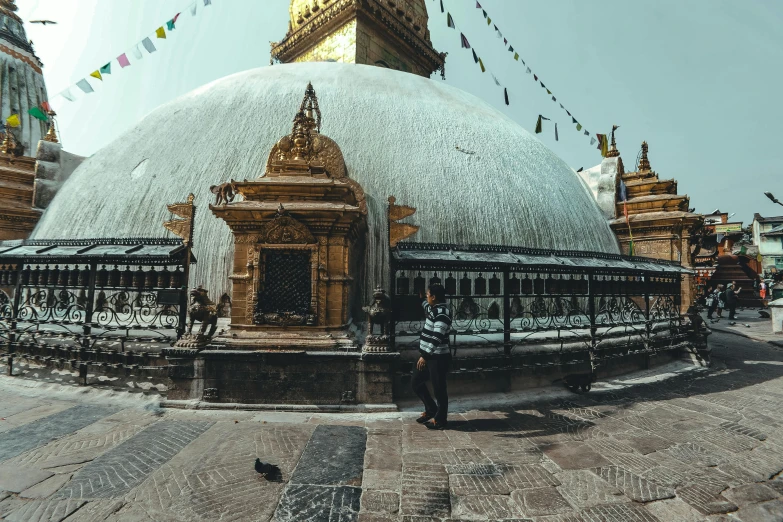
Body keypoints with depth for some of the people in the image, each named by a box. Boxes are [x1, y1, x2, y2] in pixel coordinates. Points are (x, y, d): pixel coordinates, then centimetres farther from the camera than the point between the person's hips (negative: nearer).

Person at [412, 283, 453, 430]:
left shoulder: (443, 313, -21)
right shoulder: (434, 309, 9)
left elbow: (437, 337, -28)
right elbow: (426, 306, 38)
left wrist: (424, 356, -30)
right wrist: (420, 298, 41)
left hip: (438, 358, -10)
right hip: (428, 356, 10)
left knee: (439, 389, 3)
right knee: (416, 382, 18)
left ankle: (440, 421, 19)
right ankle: (431, 409, 33)